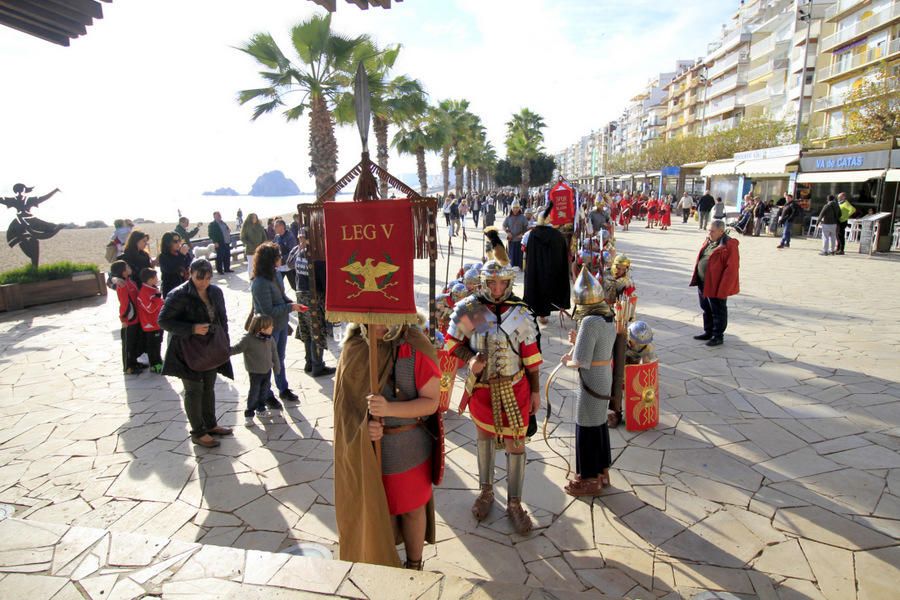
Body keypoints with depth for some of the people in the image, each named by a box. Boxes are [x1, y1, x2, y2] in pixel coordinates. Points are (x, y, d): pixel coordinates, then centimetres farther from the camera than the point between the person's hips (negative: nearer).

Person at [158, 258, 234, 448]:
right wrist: (192, 329, -26)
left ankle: (210, 424, 35)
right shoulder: (179, 295, -17)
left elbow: (222, 318, 12)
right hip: (189, 351, -6)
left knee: (209, 387, 18)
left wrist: (224, 343, 8)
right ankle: (198, 433, 18)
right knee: (194, 390, 5)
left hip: (211, 349, 6)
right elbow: (163, 321, -16)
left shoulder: (215, 292, 1)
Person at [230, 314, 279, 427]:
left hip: (267, 370, 6)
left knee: (264, 391, 18)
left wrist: (276, 366, 12)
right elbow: (236, 349, -18)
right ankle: (249, 415, 14)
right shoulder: (248, 339, -23)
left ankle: (261, 410, 37)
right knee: (254, 393, 1)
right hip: (255, 372, -6)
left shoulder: (269, 339, -4)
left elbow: (274, 353, 7)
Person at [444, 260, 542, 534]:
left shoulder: (521, 314, -8)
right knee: (484, 437, 18)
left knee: (516, 445, 4)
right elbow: (452, 342, 2)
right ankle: (486, 491, 40)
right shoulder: (468, 309, -10)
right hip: (481, 387, 1)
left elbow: (531, 356, -1)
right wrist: (470, 358, -17)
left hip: (515, 388, 0)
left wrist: (535, 391, 1)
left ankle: (514, 504, 22)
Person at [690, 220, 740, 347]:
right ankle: (708, 332, 33)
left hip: (716, 286, -8)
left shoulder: (729, 245, -17)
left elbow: (731, 268, -19)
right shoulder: (708, 241, 9)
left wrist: (723, 289, -21)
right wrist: (697, 279, 14)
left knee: (718, 312, 5)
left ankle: (718, 336, 17)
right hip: (703, 284, 8)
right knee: (706, 309, 19)